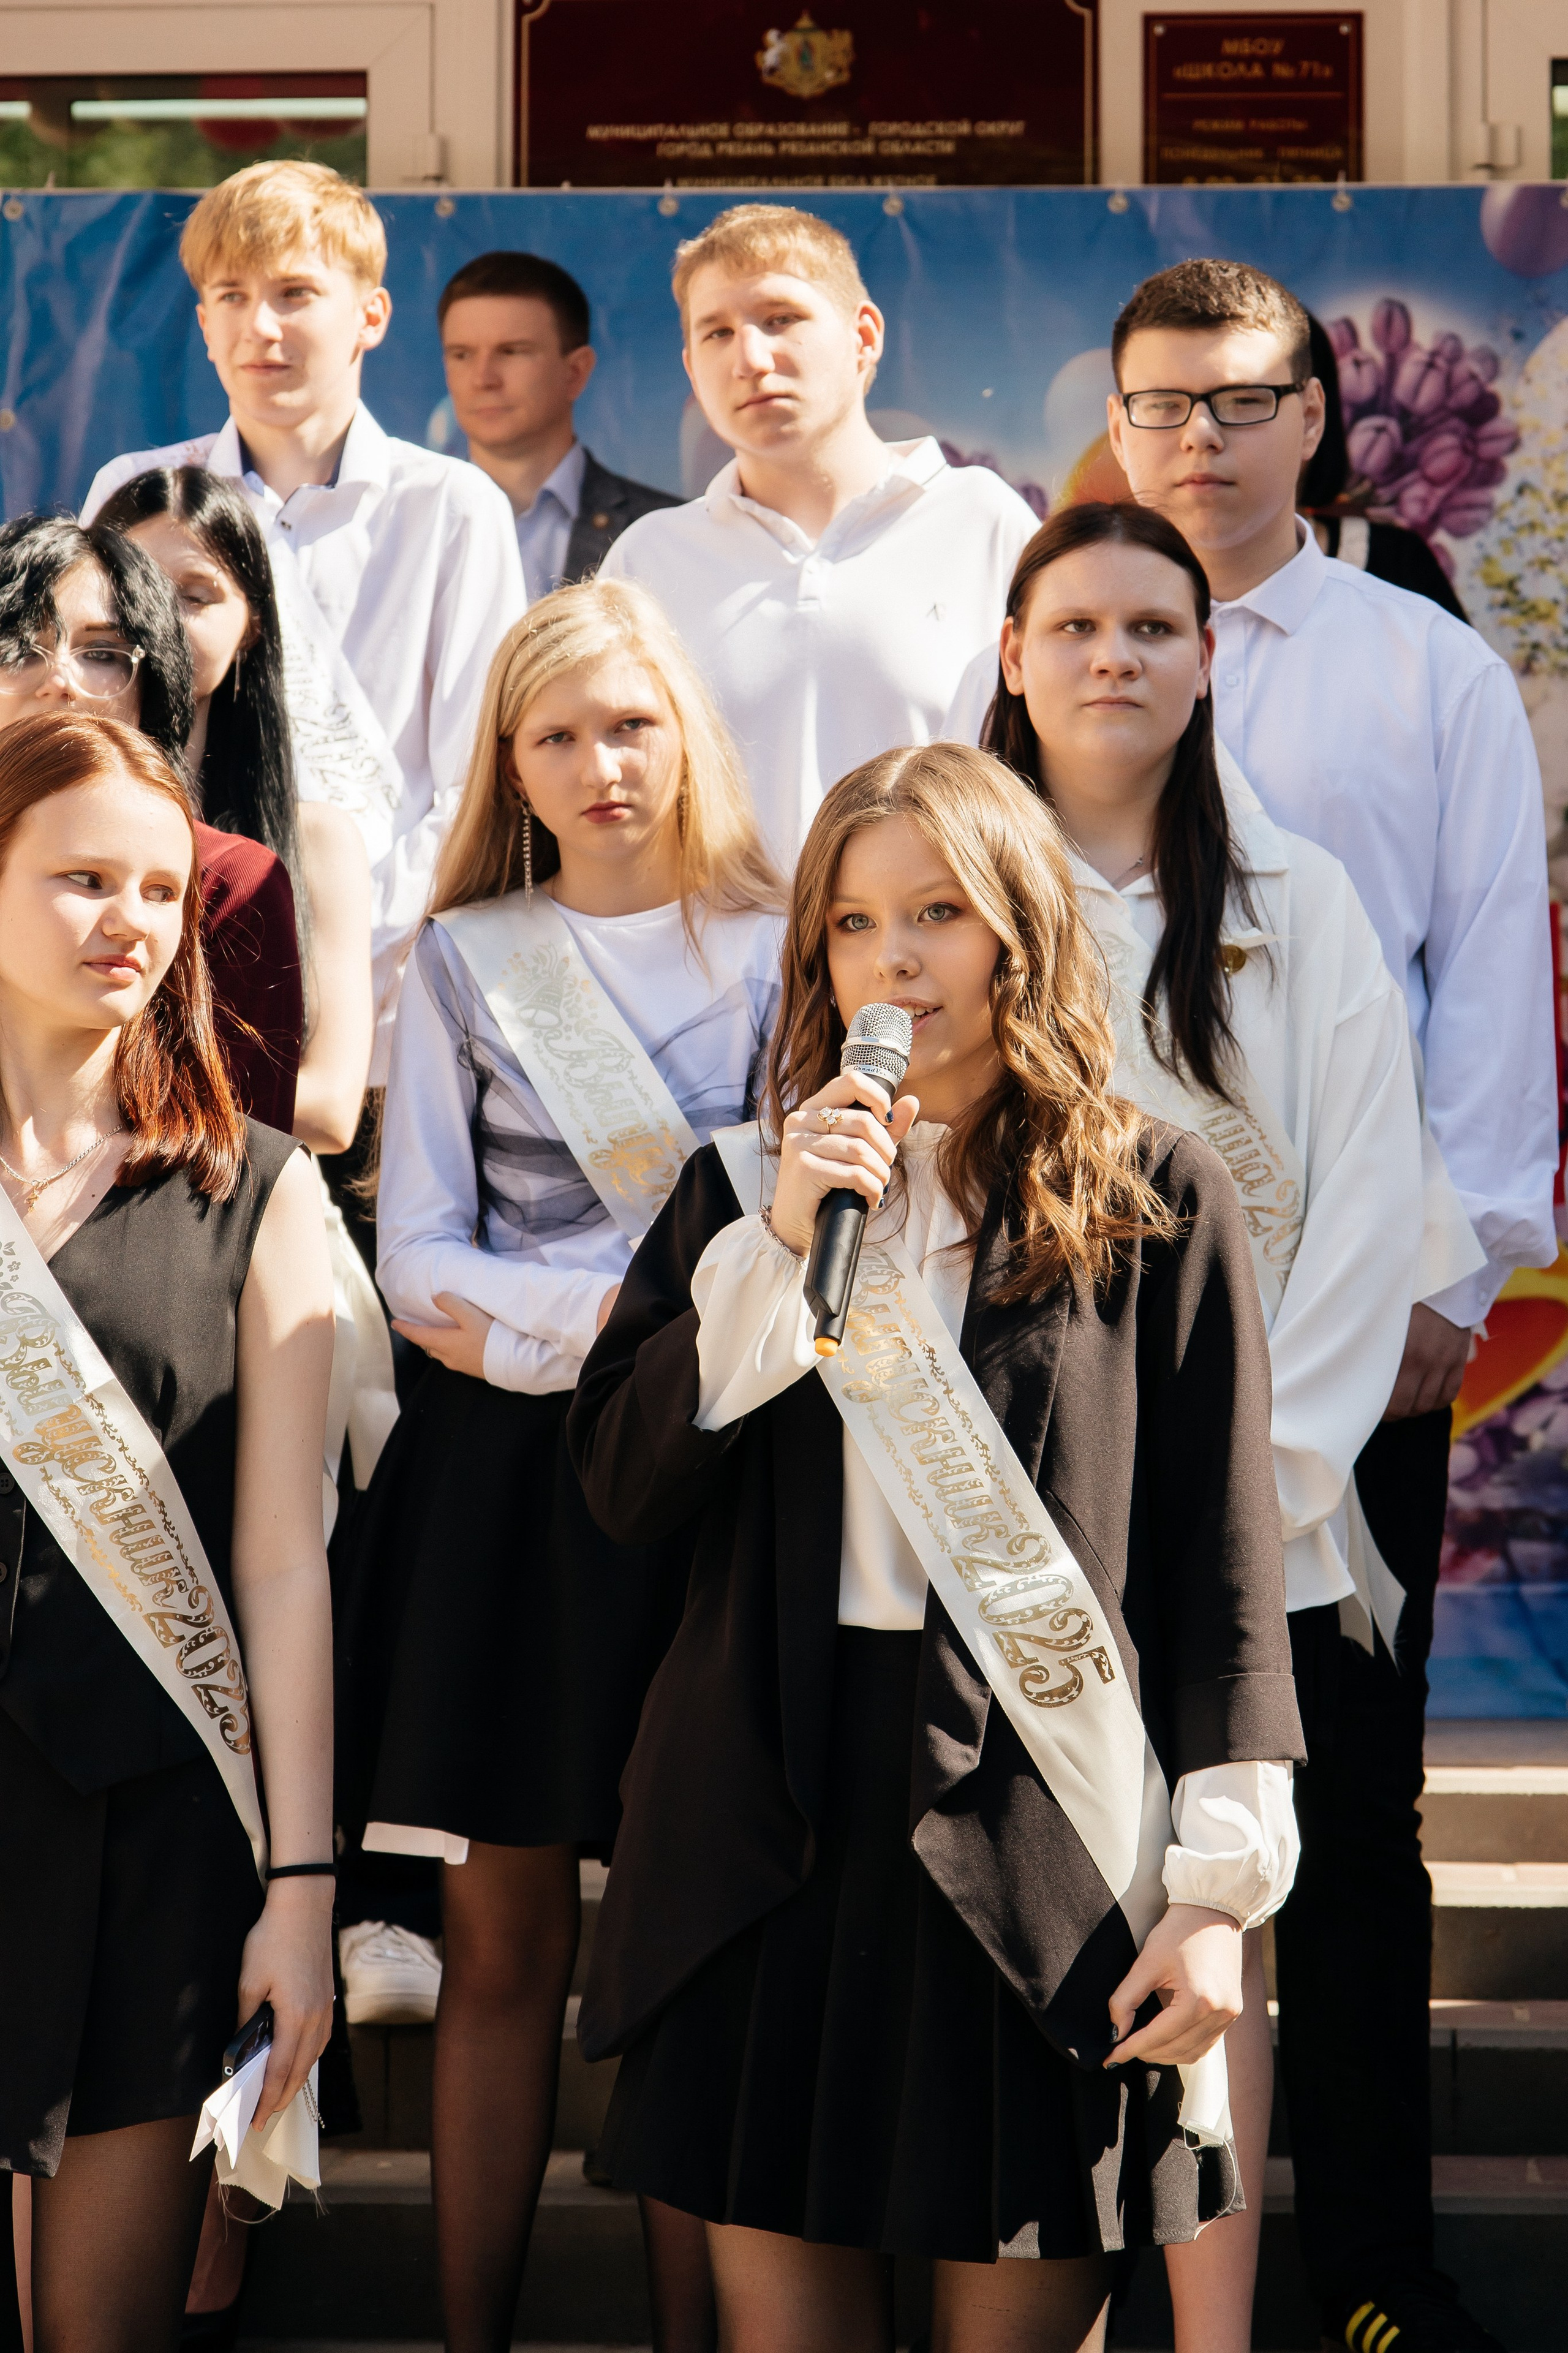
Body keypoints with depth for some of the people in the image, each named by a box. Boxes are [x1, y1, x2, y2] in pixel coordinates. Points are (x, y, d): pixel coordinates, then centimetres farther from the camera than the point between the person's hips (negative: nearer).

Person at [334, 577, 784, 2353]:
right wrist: (603, 1318, -12)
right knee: (503, 1942, 4)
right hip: (500, 1472, 1)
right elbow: (418, 1261, 3)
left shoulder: (775, 947, 5)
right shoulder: (467, 959, 8)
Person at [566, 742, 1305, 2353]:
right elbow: (619, 1487, 0)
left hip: (1039, 1840, -2)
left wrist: (1219, 1889, -5)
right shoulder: (741, 1188, 10)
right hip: (772, 1818, 3)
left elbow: (1223, 1568, 0)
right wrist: (778, 1248, -10)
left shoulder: (1157, 1205, 1)